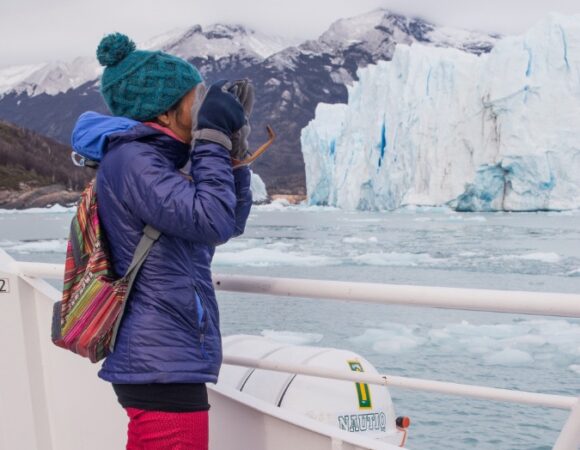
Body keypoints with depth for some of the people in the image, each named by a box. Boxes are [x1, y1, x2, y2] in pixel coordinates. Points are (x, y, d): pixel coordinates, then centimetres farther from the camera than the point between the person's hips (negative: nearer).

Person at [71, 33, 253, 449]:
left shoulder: (155, 161, 17)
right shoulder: (132, 160, -14)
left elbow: (232, 223, 20)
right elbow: (212, 220, -23)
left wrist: (233, 151, 11)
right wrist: (214, 139, -13)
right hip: (163, 366, -10)